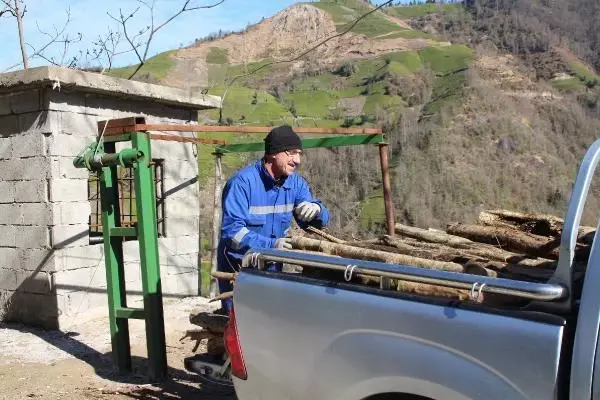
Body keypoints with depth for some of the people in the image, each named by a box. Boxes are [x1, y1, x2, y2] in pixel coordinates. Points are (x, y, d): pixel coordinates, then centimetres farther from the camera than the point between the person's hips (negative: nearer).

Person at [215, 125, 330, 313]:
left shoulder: (295, 183, 1)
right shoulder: (242, 182, -19)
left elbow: (319, 222, 2)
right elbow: (232, 230, -26)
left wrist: (316, 209, -22)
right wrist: (270, 244, -36)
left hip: (273, 268, 6)